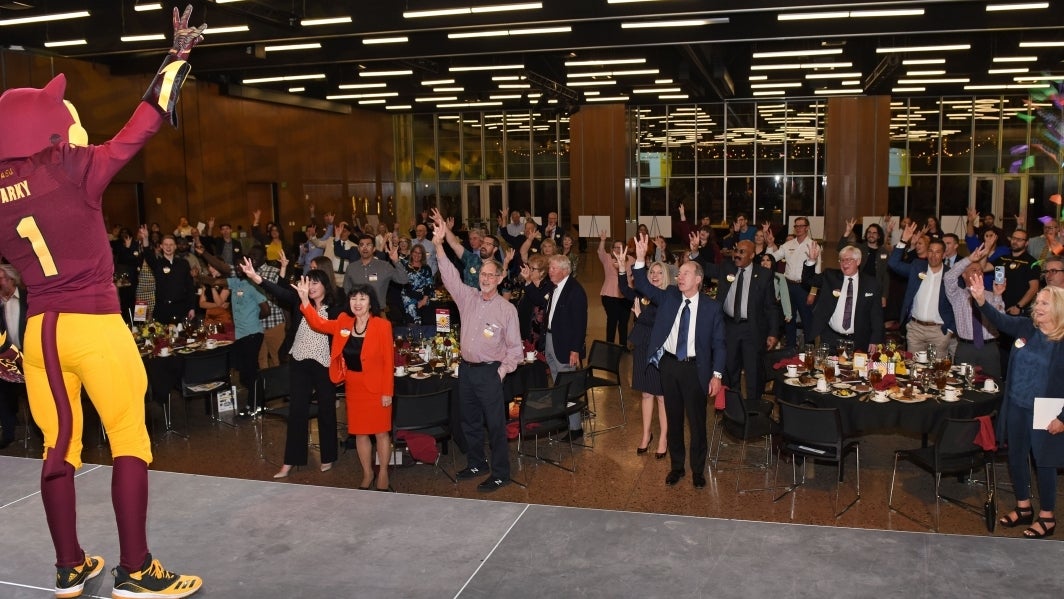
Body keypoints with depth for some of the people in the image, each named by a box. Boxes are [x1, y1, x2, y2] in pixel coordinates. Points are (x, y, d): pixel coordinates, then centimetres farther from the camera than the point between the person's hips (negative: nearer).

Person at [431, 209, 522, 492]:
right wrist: (439, 246, -17)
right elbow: (451, 276, -6)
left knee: (495, 423, -1)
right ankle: (476, 463, 33)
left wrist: (503, 370, -15)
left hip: (489, 372, -5)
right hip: (466, 368, 5)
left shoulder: (507, 309, -5)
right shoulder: (468, 297, 5)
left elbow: (515, 347, -3)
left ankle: (500, 474, 9)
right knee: (470, 421, 16)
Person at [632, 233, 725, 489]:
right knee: (673, 418, 14)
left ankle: (698, 470, 22)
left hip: (694, 367, -3)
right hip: (668, 363, 3)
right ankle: (676, 466, 28)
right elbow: (643, 287, -5)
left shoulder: (711, 307, -4)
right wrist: (640, 259, -19)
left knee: (697, 420, 5)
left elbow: (718, 343, -3)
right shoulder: (668, 297, 4)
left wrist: (717, 374, -9)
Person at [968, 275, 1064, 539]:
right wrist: (981, 300, -27)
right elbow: (1000, 320, -8)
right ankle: (1023, 507, 35)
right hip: (1016, 406, 6)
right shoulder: (1026, 327, -2)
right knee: (1016, 456, 16)